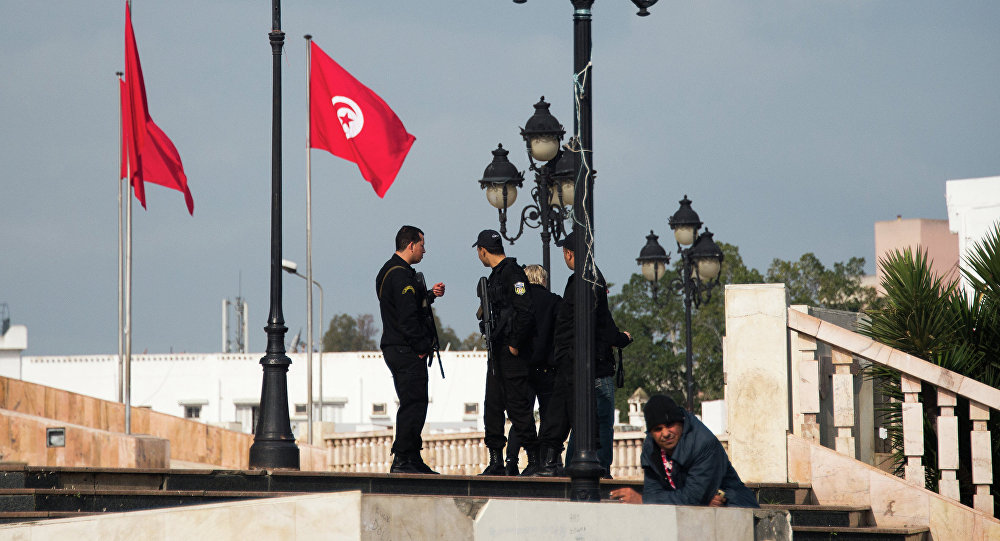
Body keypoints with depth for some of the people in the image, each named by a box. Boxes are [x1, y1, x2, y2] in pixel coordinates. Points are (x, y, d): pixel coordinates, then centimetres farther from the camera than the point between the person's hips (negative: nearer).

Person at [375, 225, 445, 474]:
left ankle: (412, 459, 18)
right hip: (407, 351, -11)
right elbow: (407, 316, -22)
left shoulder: (388, 271, 18)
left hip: (395, 350, 11)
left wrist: (429, 294, 11)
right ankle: (402, 460, -9)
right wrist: (422, 346, -15)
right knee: (413, 404, -9)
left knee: (412, 405, 14)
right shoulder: (400, 275, -16)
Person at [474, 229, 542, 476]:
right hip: (498, 351, 10)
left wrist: (515, 344, -19)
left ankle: (535, 461, -3)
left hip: (513, 353, -10)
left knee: (518, 406, -8)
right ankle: (496, 461, 10)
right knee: (493, 405, 7)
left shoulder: (513, 273, -13)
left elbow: (525, 311, -20)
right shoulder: (496, 275, 18)